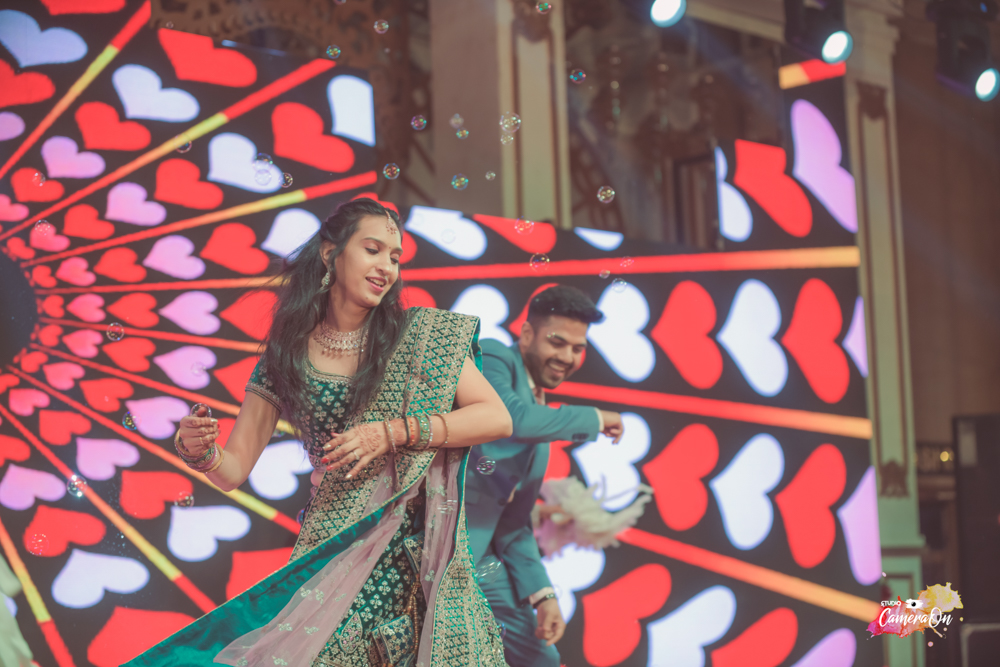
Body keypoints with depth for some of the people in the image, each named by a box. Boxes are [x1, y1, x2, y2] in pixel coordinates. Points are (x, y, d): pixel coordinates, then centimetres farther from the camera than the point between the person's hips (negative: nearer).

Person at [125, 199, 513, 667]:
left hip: (425, 554, 0)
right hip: (330, 555, 0)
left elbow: (497, 418, -2)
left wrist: (394, 432, -11)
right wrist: (197, 450, -15)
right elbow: (233, 471, 8)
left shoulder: (424, 334, 4)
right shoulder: (286, 356, 7)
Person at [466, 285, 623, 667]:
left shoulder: (544, 415, 19)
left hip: (480, 561, 9)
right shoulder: (491, 358, -5)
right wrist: (594, 419, -11)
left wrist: (542, 593, 9)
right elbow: (513, 419, -27)